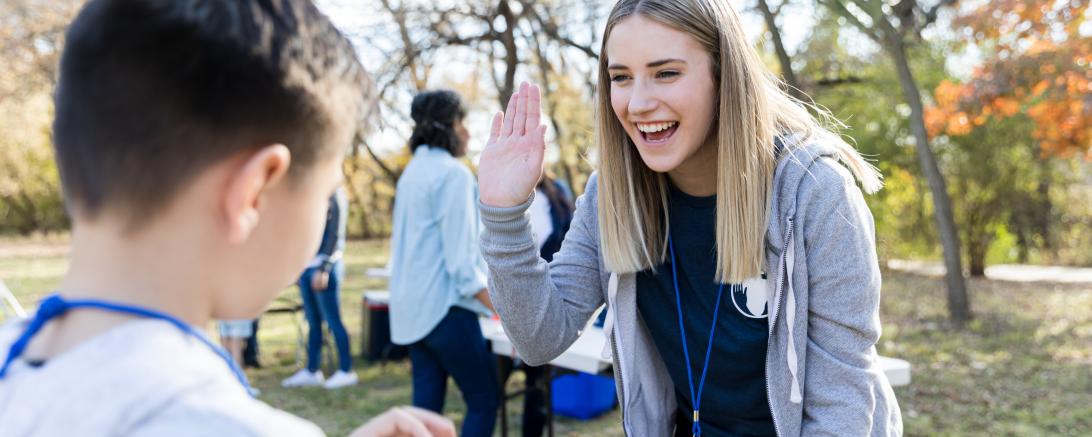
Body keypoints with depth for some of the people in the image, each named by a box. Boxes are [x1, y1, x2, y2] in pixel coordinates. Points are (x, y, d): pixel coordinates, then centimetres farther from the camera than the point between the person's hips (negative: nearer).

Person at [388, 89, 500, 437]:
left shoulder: (412, 172, 14)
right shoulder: (453, 173, -12)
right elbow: (461, 259, -17)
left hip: (413, 306, 9)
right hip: (444, 306, -9)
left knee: (426, 406, 10)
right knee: (484, 400, 1)